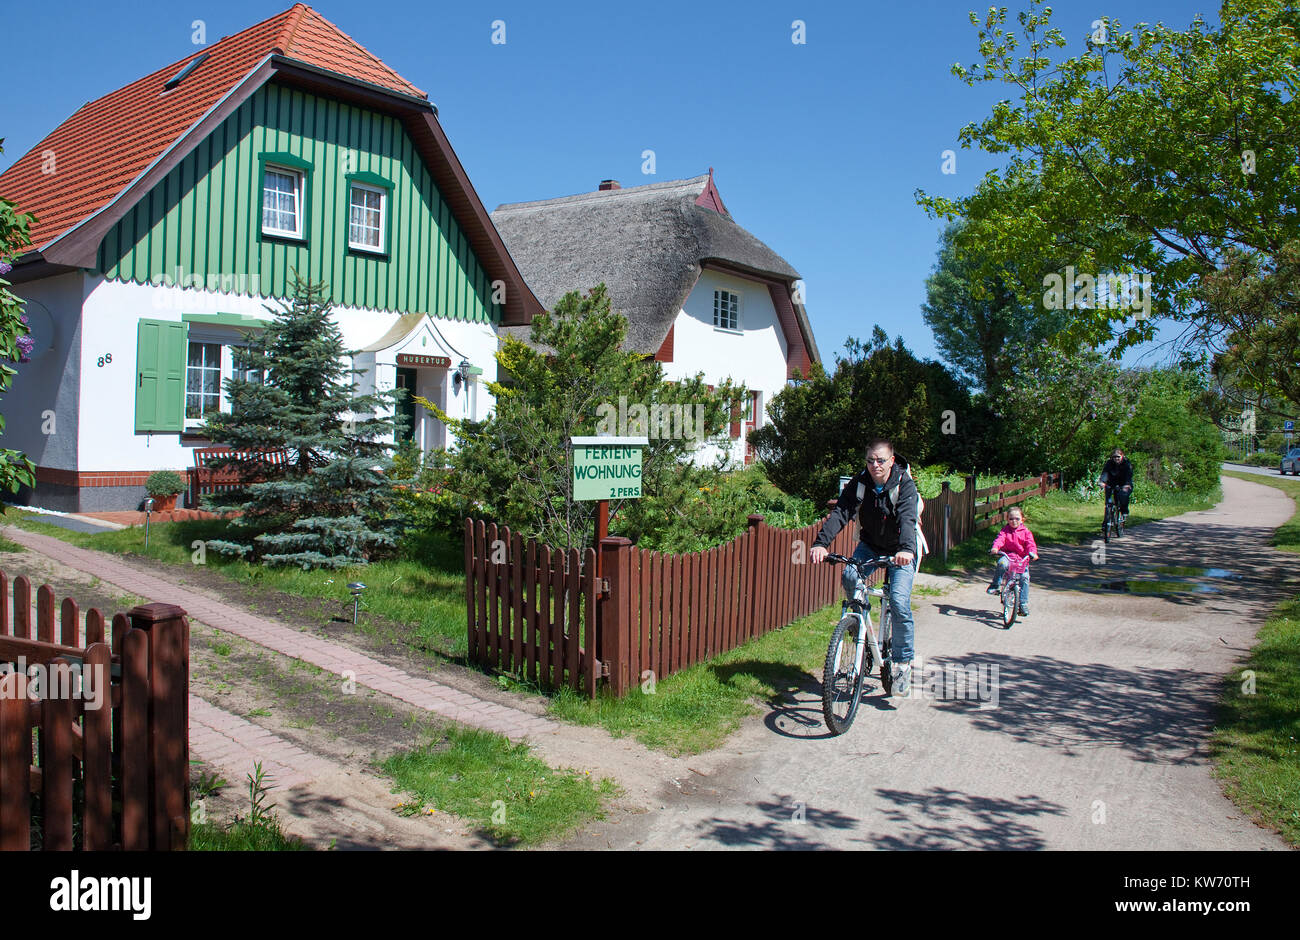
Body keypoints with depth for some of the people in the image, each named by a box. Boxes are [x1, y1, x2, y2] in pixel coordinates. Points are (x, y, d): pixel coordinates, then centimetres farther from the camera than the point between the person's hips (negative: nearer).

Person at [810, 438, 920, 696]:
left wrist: (905, 548, -57)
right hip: (870, 545, 4)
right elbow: (840, 512, -25)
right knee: (849, 577, -23)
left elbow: (907, 518, -37)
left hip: (900, 550, -3)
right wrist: (821, 543, -41)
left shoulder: (904, 484, -21)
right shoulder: (860, 481, -13)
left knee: (899, 601, -19)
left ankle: (903, 661, -2)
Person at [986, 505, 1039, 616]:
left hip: (1022, 558, 1)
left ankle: (1023, 604, -6)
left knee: (1024, 577, -16)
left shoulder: (1026, 532, 6)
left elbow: (1030, 543, -7)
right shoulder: (1005, 530, 6)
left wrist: (1032, 553, -29)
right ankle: (995, 585, -18)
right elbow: (1000, 539, -11)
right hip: (1007, 556, -1)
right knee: (1002, 563, -35)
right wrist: (995, 548, -32)